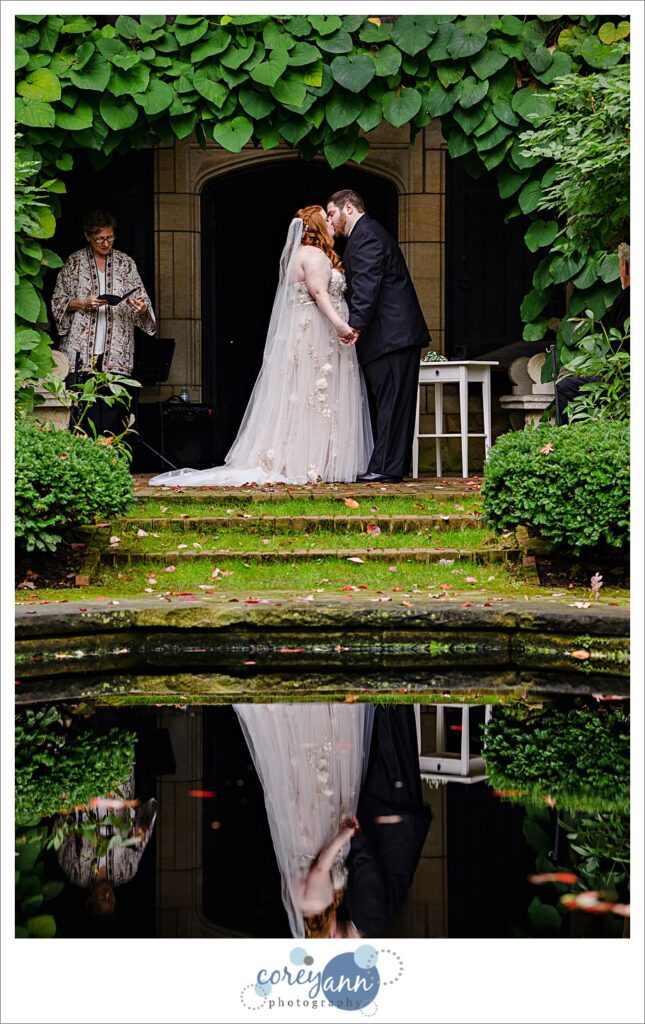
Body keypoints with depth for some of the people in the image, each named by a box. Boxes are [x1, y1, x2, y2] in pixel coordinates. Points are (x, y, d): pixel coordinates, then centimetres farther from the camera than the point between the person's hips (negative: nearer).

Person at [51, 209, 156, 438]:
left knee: (112, 416, -4)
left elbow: (141, 302, 9)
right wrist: (83, 303, -10)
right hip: (81, 352, -1)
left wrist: (142, 307, -14)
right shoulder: (74, 262, 6)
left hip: (116, 353, 1)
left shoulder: (126, 263, 11)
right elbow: (58, 301, 7)